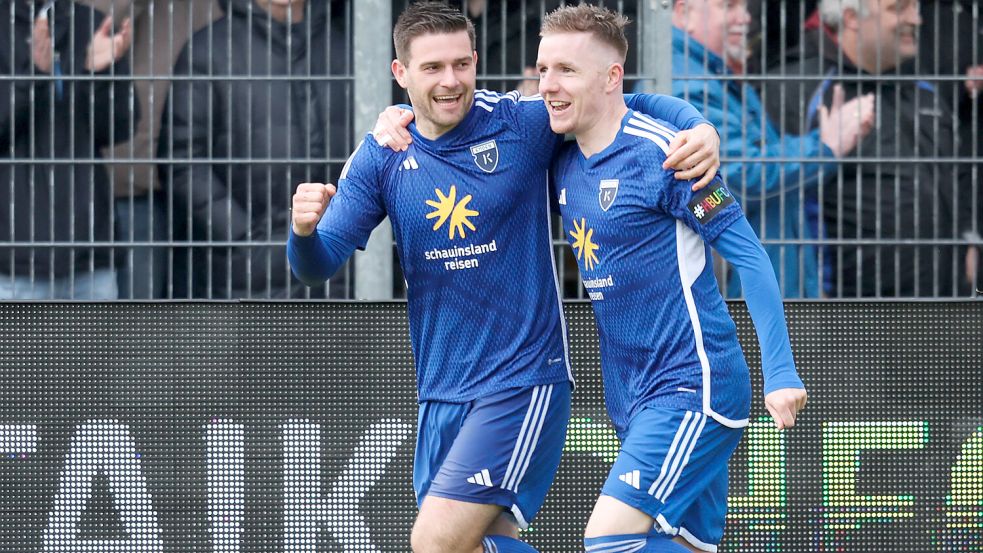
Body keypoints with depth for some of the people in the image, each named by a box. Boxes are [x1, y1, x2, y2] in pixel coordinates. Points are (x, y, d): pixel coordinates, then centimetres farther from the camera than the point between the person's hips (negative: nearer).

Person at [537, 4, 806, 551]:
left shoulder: (661, 152, -13)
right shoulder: (565, 164, 9)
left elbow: (749, 255, -12)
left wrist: (780, 373, -16)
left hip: (693, 385, -8)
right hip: (633, 398, 8)